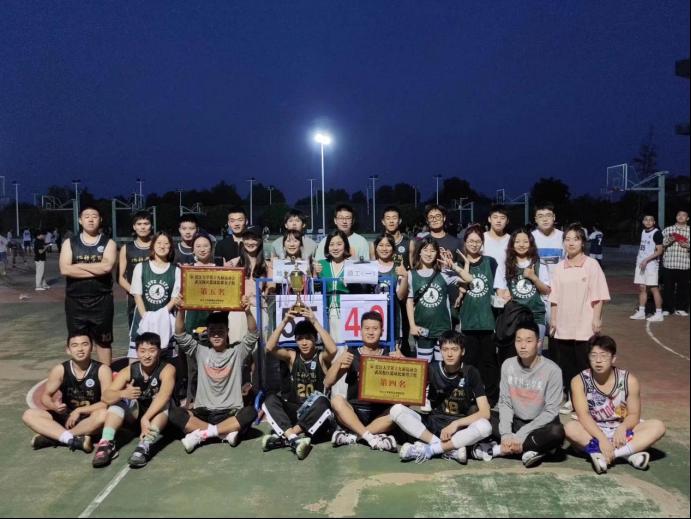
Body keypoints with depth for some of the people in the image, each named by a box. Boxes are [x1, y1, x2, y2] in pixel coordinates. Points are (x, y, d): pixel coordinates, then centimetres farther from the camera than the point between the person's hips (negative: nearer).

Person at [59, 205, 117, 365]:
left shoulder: (108, 243, 0)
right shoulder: (70, 243, 4)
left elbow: (106, 267, -18)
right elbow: (65, 269, -12)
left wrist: (79, 265, -10)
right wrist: (96, 271, -14)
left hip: (101, 300, -1)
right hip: (75, 300, 1)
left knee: (103, 341, 11)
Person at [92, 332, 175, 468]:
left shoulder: (167, 369, -17)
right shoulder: (128, 371, -8)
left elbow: (163, 396, -34)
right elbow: (106, 396, -18)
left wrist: (146, 418, -47)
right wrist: (123, 394, -40)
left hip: (159, 417, -3)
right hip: (135, 415, 3)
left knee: (163, 403, -33)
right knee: (119, 399, -21)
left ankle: (145, 446, -47)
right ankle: (106, 443, -30)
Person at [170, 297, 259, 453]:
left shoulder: (237, 351, 4)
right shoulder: (201, 351, 9)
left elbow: (253, 335, -11)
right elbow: (180, 336, -2)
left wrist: (247, 312, -29)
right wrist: (181, 311, -19)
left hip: (231, 413, -1)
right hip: (203, 412, 2)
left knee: (250, 412, -33)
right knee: (175, 413, -27)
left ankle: (201, 434, -25)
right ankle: (226, 432, -26)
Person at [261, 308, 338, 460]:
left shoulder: (322, 358, -2)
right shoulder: (292, 356, 5)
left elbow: (333, 350, -27)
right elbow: (270, 348, -12)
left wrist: (315, 322, -29)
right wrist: (284, 322, -21)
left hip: (315, 416, -2)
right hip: (294, 411, 2)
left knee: (322, 404, -35)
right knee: (270, 400, -23)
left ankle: (284, 437, -28)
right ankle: (294, 439, -38)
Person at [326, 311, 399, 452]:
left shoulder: (389, 356, 5)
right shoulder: (351, 354, 4)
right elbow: (327, 383, 0)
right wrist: (338, 362, -15)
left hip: (380, 414, 0)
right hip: (354, 413, 0)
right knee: (336, 400, -27)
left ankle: (352, 436, -26)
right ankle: (371, 437, -30)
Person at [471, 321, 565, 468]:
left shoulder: (552, 370, -16)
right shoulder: (507, 365, -5)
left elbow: (551, 411, -17)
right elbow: (505, 403, -4)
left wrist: (519, 436, -22)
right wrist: (506, 434, -20)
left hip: (539, 424, -3)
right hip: (515, 421, 3)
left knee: (557, 432, -36)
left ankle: (497, 449, -24)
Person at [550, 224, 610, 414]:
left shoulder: (591, 265, -4)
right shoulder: (559, 267, 7)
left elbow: (598, 295, -6)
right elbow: (555, 297, 10)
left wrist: (597, 319, -11)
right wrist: (553, 320, 8)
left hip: (585, 326, -4)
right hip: (563, 326, 4)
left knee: (584, 364, 1)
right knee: (565, 363, 10)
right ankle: (570, 398, 23)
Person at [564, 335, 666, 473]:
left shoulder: (629, 381, -7)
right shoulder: (579, 381, -12)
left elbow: (634, 414, -5)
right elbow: (583, 415, -20)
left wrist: (622, 428, -27)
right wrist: (602, 438, -35)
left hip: (620, 432, 3)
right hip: (593, 432, -2)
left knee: (658, 426, -21)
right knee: (570, 428, -33)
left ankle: (603, 455, -35)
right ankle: (628, 453, -36)